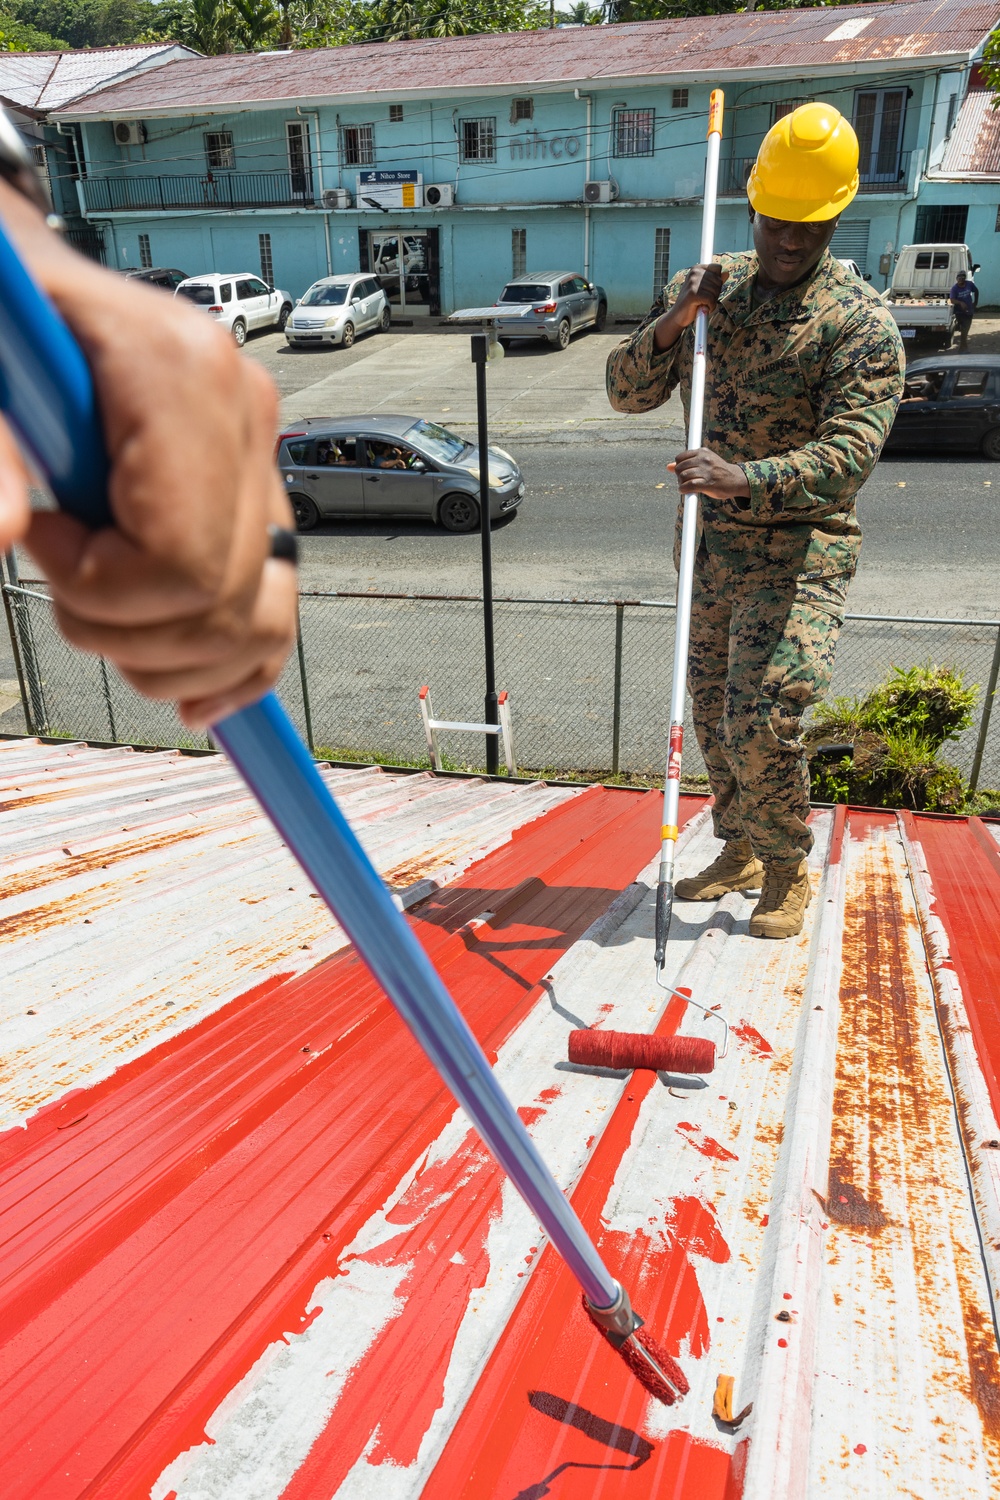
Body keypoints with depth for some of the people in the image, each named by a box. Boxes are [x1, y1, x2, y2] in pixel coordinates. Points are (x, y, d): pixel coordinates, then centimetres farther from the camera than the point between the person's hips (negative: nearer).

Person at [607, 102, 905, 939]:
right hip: (711, 543, 6)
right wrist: (672, 325, -14)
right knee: (713, 713, 13)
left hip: (800, 548, -5)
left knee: (761, 723, -14)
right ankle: (740, 853, 33)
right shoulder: (705, 288, 7)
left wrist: (750, 478, -37)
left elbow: (852, 452, -22)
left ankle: (789, 872, 12)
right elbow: (627, 393, 5)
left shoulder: (860, 321, -10)